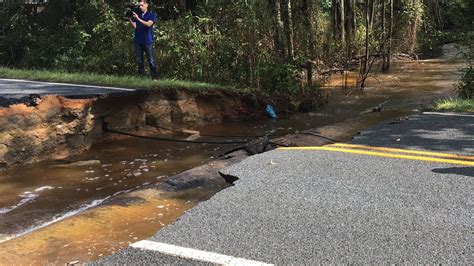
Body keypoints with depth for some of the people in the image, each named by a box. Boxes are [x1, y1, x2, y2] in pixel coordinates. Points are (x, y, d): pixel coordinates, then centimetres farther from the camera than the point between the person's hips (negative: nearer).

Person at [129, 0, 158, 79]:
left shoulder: (151, 15, 1)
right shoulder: (136, 15, 12)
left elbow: (149, 24, -17)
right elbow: (134, 27, 4)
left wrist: (138, 19, -25)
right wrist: (130, 19, -13)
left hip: (148, 41, -4)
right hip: (138, 41, 4)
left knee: (151, 61, -6)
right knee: (139, 60, 5)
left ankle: (154, 77, -2)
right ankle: (141, 76, 12)